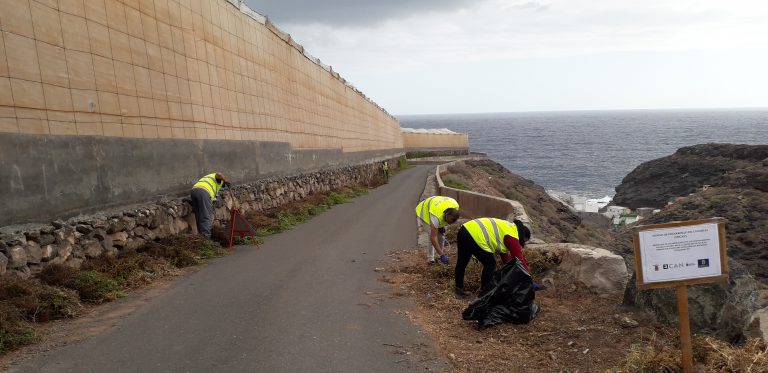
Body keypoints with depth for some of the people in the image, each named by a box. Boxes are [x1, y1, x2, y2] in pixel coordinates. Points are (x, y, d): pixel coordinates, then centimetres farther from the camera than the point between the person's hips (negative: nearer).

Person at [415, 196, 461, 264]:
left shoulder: (456, 206, -28)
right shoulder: (436, 216, -44)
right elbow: (433, 238, -42)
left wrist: (442, 226, -8)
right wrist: (441, 254, -43)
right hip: (423, 213, -6)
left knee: (441, 233, -2)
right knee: (432, 233, -20)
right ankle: (430, 259, -8)